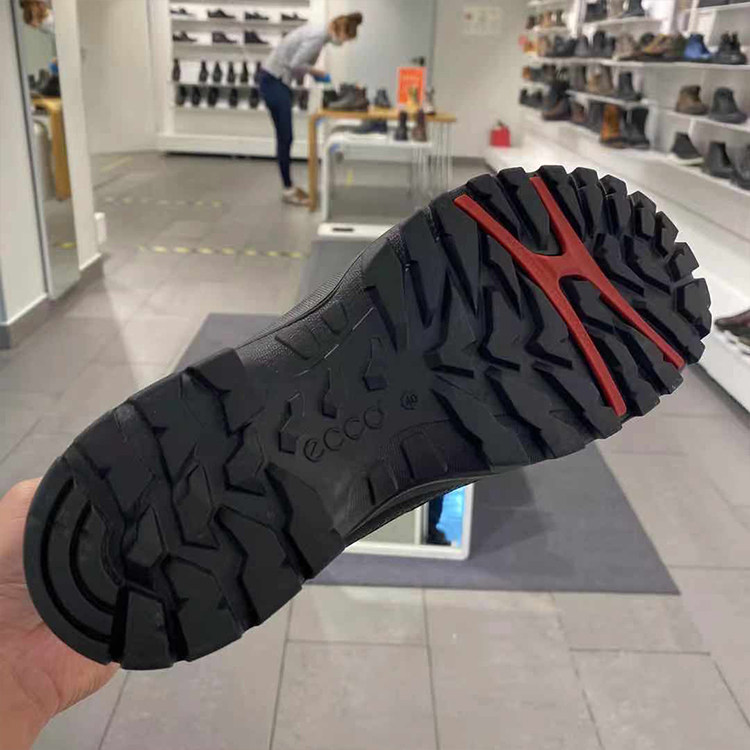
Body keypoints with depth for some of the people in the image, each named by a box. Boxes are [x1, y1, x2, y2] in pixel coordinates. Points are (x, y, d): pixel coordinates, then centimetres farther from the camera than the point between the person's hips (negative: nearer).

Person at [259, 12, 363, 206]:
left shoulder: (317, 32, 12)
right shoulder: (318, 37, -18)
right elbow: (295, 64, -24)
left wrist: (314, 72, 8)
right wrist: (318, 72, -9)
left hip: (277, 80, 10)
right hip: (274, 81, -10)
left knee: (285, 137, 12)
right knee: (285, 138, -4)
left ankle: (289, 186, 18)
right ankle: (288, 189, 4)